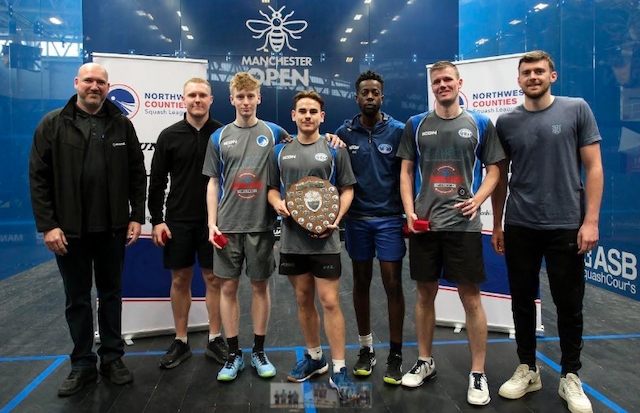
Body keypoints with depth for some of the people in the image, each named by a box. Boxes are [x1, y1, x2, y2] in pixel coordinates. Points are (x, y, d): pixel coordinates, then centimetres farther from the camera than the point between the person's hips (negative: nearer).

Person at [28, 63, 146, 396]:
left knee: (111, 294, 13)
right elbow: (38, 178, -4)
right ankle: (83, 365, 24)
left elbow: (137, 173, 4)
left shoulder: (121, 124, 4)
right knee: (77, 299, 10)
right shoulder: (53, 124, -1)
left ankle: (113, 358, 27)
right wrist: (47, 225, -10)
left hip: (112, 228, 1)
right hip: (69, 230, -1)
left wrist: (136, 216, -2)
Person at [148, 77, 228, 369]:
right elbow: (157, 182, 4)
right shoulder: (170, 136, 2)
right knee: (180, 280, 8)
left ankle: (214, 340, 19)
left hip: (213, 219, -1)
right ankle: (180, 342, 21)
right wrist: (157, 220, -2)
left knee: (214, 279, 5)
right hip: (178, 220, 1)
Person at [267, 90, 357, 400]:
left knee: (329, 302, -4)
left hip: (324, 239, -3)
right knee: (303, 300, 14)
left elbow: (347, 189, 1)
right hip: (292, 237, 4)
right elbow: (272, 187, 15)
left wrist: (336, 219, -14)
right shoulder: (281, 151, 10)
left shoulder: (334, 149, 1)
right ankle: (314, 357, 31)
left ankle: (339, 369, 7)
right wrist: (277, 203, -7)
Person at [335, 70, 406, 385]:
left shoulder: (398, 130, 0)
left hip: (389, 218, -2)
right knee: (361, 282, 10)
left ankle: (395, 354, 12)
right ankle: (366, 349, 25)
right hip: (357, 218, 2)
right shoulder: (345, 132, 3)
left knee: (393, 284, 0)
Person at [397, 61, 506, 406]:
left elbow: (494, 169, 6)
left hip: (464, 223, -2)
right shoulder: (416, 125, 9)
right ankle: (424, 362, 27)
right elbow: (406, 171, 8)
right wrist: (409, 210, -5)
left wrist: (478, 199, -11)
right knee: (425, 294, 11)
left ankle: (478, 374, 14)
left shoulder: (480, 124, 5)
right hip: (424, 223, 2)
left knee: (470, 297, 1)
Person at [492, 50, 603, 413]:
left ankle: (571, 377, 24)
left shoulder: (577, 110, 0)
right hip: (519, 228, 2)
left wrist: (591, 220, -9)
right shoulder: (506, 123, 5)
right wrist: (497, 224, 9)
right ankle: (528, 369, 27)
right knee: (523, 300, 11)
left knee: (569, 304, 7)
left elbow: (593, 167, -2)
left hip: (566, 226, -2)